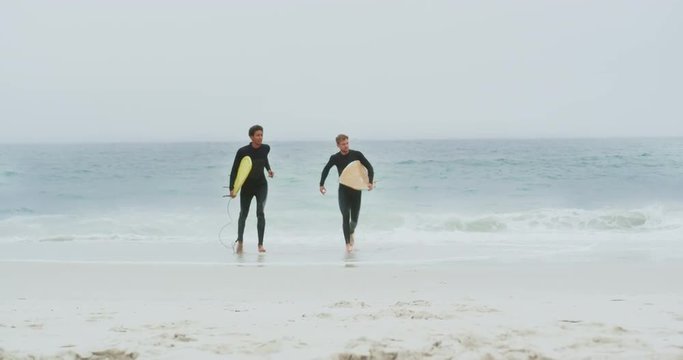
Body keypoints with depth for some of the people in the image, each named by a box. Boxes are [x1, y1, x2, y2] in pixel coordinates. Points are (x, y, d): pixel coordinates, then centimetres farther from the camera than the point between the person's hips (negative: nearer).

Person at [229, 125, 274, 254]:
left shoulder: (266, 148, -9)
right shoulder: (243, 151, -20)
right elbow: (234, 170, -14)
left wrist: (269, 169, 0)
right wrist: (232, 188, -20)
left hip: (261, 185, 1)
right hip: (247, 186, -1)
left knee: (260, 213, -16)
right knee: (243, 214, 12)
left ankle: (260, 244, -11)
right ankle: (240, 241, 33)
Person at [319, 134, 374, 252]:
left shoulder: (357, 154, -8)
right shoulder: (335, 158, -4)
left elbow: (369, 167, -3)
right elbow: (326, 169, 13)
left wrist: (370, 182, -16)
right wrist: (321, 184, 8)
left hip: (356, 189, 0)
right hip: (343, 190, 0)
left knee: (354, 218, 7)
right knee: (345, 216, -10)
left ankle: (351, 233, 40)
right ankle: (348, 243, -5)